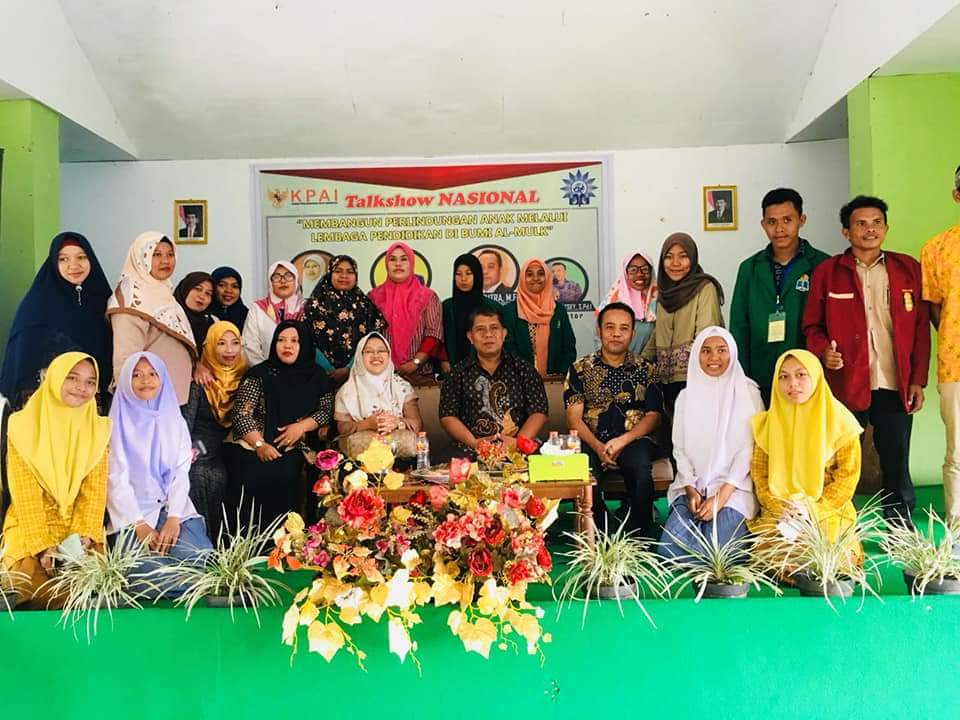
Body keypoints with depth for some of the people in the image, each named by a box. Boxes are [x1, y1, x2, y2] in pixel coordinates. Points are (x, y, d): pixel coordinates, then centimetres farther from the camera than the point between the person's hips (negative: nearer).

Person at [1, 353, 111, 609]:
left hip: (80, 530, 2)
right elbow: (26, 493, -9)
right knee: (41, 590, -26)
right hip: (30, 528, -2)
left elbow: (95, 489, -1)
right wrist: (42, 545, -19)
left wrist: (84, 536, -16)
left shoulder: (98, 429, 6)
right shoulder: (24, 425, -3)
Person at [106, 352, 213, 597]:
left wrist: (173, 519, -13)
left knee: (201, 558, -26)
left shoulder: (174, 421, 12)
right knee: (150, 570, -30)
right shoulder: (118, 424, 4)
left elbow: (182, 472, 3)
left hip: (172, 508, 2)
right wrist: (139, 525, -15)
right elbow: (116, 479, -3)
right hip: (132, 512, -2)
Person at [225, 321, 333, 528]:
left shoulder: (316, 377, 13)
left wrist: (302, 426, -10)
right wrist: (260, 445, -14)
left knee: (282, 475, -29)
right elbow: (241, 414, -2)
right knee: (251, 476, -29)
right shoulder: (260, 373, 5)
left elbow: (327, 410, 7)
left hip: (291, 449, 1)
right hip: (250, 445, -1)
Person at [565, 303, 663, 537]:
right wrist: (597, 446, -12)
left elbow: (653, 415, 8)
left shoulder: (645, 369, 16)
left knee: (640, 467, -35)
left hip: (634, 440, 0)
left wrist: (622, 441, -9)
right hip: (593, 442, 0)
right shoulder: (580, 369, 14)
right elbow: (574, 417, 6)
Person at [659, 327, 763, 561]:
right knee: (669, 547, -20)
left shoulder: (747, 393, 0)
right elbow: (680, 449, 8)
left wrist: (721, 496, -14)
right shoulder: (686, 396, 11)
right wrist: (691, 490, -8)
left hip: (734, 487, -3)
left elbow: (749, 448, -6)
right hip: (693, 487, 3)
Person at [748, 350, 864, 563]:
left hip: (827, 512, -1)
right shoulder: (766, 423, 4)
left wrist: (813, 511, -13)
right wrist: (782, 510, -12)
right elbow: (759, 475, 4)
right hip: (779, 514, 1)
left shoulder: (839, 421, -3)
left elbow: (847, 477, -3)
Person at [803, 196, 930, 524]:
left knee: (897, 466, 8)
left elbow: (921, 328, 8)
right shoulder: (827, 272, 3)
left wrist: (918, 380, 3)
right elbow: (812, 325, 5)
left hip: (895, 387, 1)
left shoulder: (908, 268, 8)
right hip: (845, 386, -1)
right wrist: (824, 350, -16)